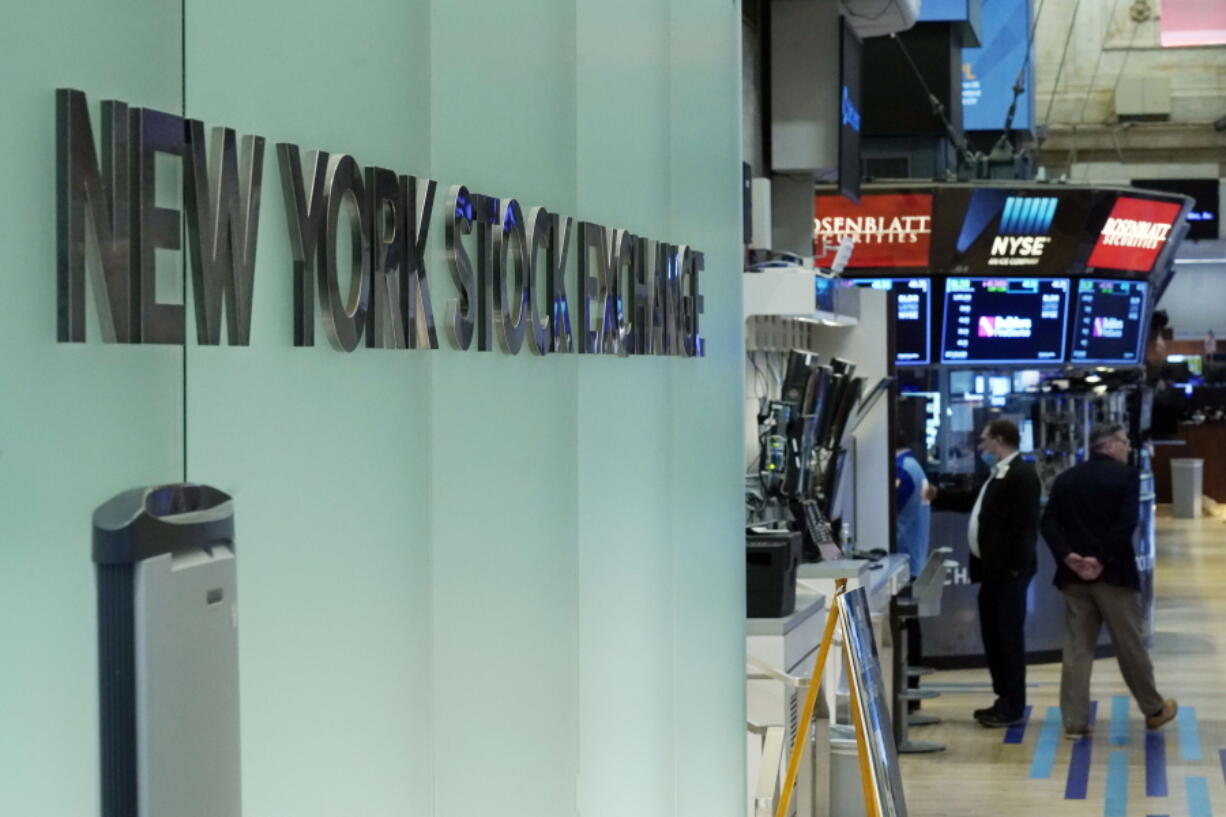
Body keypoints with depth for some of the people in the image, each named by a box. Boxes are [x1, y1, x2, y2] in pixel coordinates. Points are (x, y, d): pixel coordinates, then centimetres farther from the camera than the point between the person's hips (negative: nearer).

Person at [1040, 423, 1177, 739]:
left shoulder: (1065, 479, 11)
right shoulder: (1126, 475, -5)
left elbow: (1048, 523, 1)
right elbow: (1126, 523, -18)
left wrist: (1069, 556, -7)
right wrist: (1103, 560, -15)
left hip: (1075, 575, 4)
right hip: (1114, 573, -4)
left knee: (1077, 649, 4)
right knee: (1130, 645, 8)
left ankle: (1075, 720, 2)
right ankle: (1154, 709, 23)